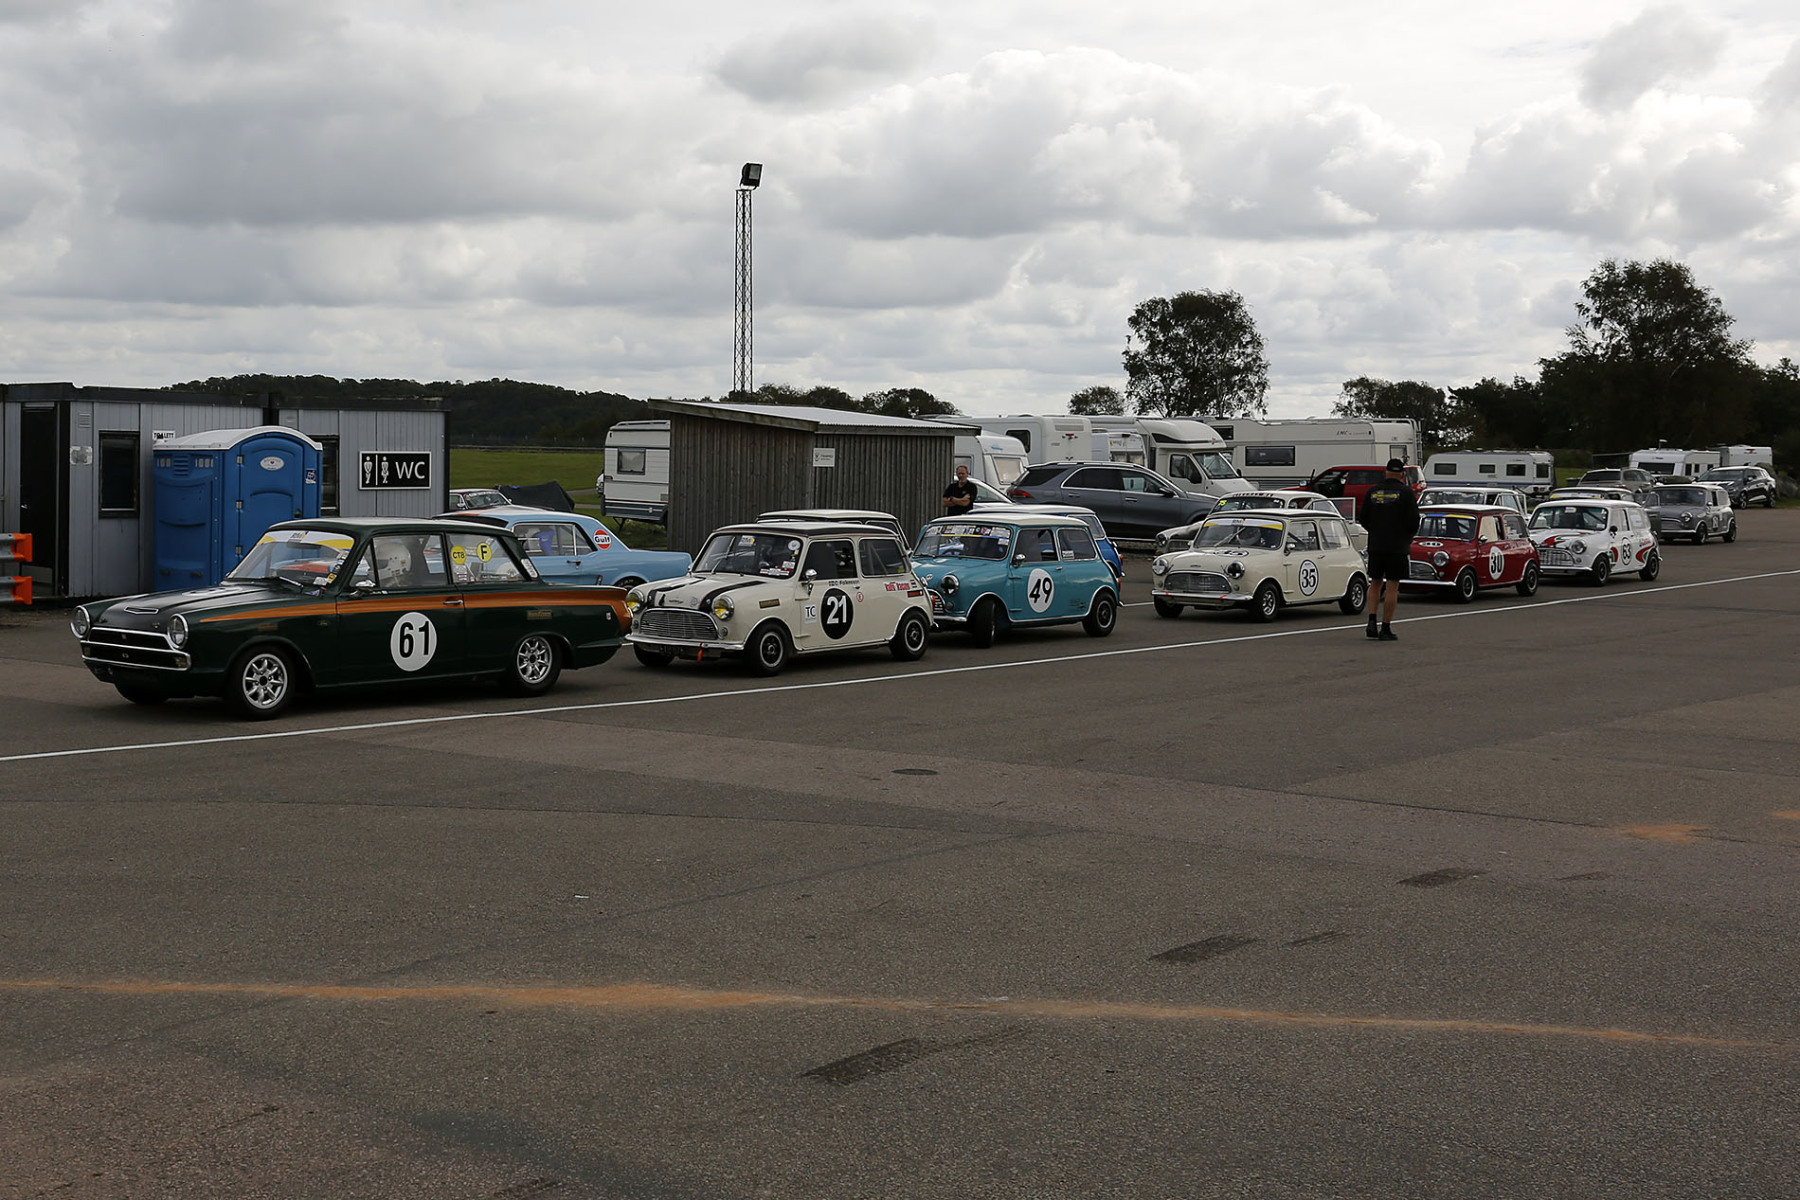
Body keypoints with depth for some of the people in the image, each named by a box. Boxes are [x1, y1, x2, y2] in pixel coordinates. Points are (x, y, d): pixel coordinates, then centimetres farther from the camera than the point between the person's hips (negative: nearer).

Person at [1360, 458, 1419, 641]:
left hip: (1375, 546, 4)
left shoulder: (1372, 492, 4)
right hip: (1398, 546, -4)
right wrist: (1409, 537, 12)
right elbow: (1413, 521, -8)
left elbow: (1363, 520, 9)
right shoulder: (1405, 492, -8)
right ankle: (1385, 629, -1)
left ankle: (1372, 621, 1)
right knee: (1392, 587, 0)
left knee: (1376, 584, 15)